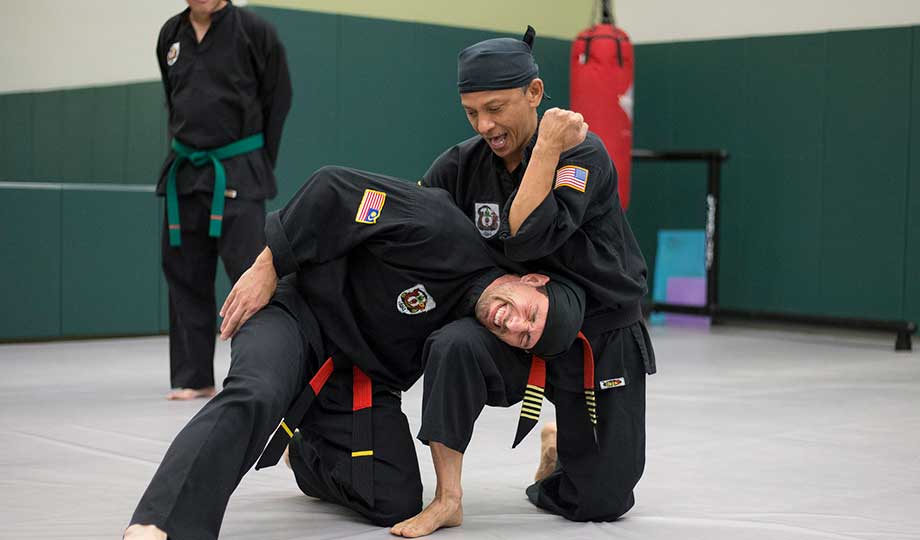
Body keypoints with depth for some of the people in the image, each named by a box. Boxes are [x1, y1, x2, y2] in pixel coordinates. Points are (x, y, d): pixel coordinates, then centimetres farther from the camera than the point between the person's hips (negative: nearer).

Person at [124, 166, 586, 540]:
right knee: (253, 399, -38)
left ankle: (305, 455, 27)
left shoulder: (477, 326, -7)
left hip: (363, 375, 6)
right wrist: (267, 269, -20)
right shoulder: (441, 229, -28)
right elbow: (334, 188, -24)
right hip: (300, 315, -6)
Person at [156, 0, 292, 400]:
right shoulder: (171, 35, 8)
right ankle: (193, 378, 18)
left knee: (248, 268, -11)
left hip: (237, 172, -5)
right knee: (186, 276, 8)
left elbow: (278, 100, -1)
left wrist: (258, 163, 1)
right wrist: (183, 147, 15)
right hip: (185, 172, 5)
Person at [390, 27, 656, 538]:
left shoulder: (583, 155, -20)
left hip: (600, 340, -2)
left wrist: (547, 148, -31)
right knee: (454, 346, -34)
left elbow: (525, 240, -32)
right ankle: (447, 499, -19)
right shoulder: (464, 164, -6)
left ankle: (558, 443, 38)